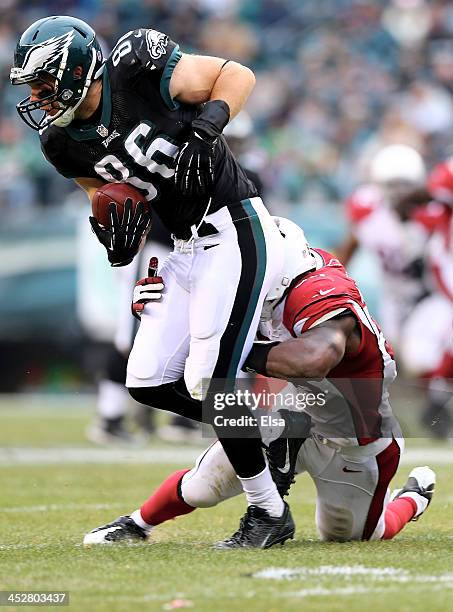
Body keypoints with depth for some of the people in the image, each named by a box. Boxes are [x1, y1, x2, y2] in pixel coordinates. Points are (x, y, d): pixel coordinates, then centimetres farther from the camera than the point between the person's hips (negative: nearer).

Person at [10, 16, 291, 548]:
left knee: (209, 382, -13)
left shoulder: (138, 71, -17)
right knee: (148, 384, 3)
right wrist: (121, 237, -10)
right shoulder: (63, 143, 1)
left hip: (235, 234, -8)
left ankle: (270, 512, 0)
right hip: (185, 252, 8)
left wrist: (204, 131, -23)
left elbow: (238, 75, -7)